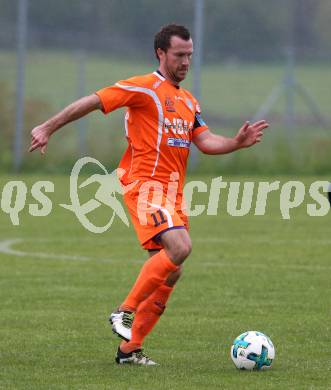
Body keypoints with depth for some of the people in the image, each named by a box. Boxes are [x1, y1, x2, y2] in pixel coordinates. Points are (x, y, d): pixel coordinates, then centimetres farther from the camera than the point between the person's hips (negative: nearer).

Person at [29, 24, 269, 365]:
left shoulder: (189, 102, 20)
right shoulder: (144, 88, -4)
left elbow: (206, 142, 11)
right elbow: (91, 102, -4)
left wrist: (237, 143, -7)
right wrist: (48, 128, -6)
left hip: (173, 193, 8)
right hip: (146, 184, -8)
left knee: (169, 272, 4)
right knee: (180, 247, -27)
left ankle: (129, 348, 11)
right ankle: (125, 312, -16)